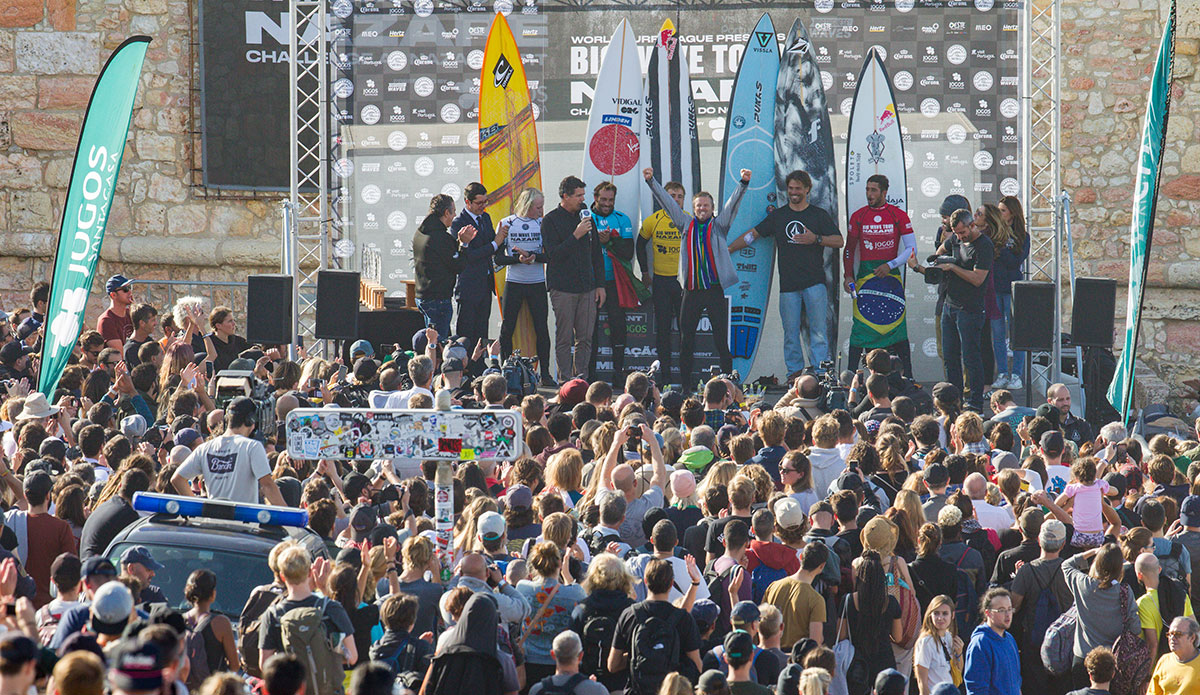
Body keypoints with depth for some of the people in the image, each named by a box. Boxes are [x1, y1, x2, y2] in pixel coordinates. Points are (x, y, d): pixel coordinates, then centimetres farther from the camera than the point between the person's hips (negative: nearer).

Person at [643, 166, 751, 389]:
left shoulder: (718, 225, 7)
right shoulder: (686, 225, 12)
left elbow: (732, 204, -3)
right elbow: (667, 202, 13)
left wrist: (743, 183, -16)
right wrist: (651, 182, 10)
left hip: (715, 290, -3)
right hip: (691, 291, 3)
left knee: (721, 341, -2)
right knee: (686, 340, 5)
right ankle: (684, 384, 11)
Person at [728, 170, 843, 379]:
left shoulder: (819, 215, 7)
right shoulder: (778, 215, 13)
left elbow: (839, 242, 3)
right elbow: (753, 234, 16)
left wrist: (816, 239, -13)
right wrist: (728, 249, 9)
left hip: (814, 282, -2)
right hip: (788, 284, 2)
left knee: (818, 329, -8)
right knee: (791, 331, 0)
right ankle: (794, 372, 6)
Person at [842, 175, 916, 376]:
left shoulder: (898, 216, 1)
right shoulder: (858, 216, 6)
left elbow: (911, 248, 1)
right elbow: (849, 249, 11)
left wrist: (890, 265, -11)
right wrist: (848, 276, -1)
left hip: (891, 274, -1)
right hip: (865, 275, 1)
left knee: (897, 325, -1)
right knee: (860, 325, -3)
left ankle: (907, 375, 2)